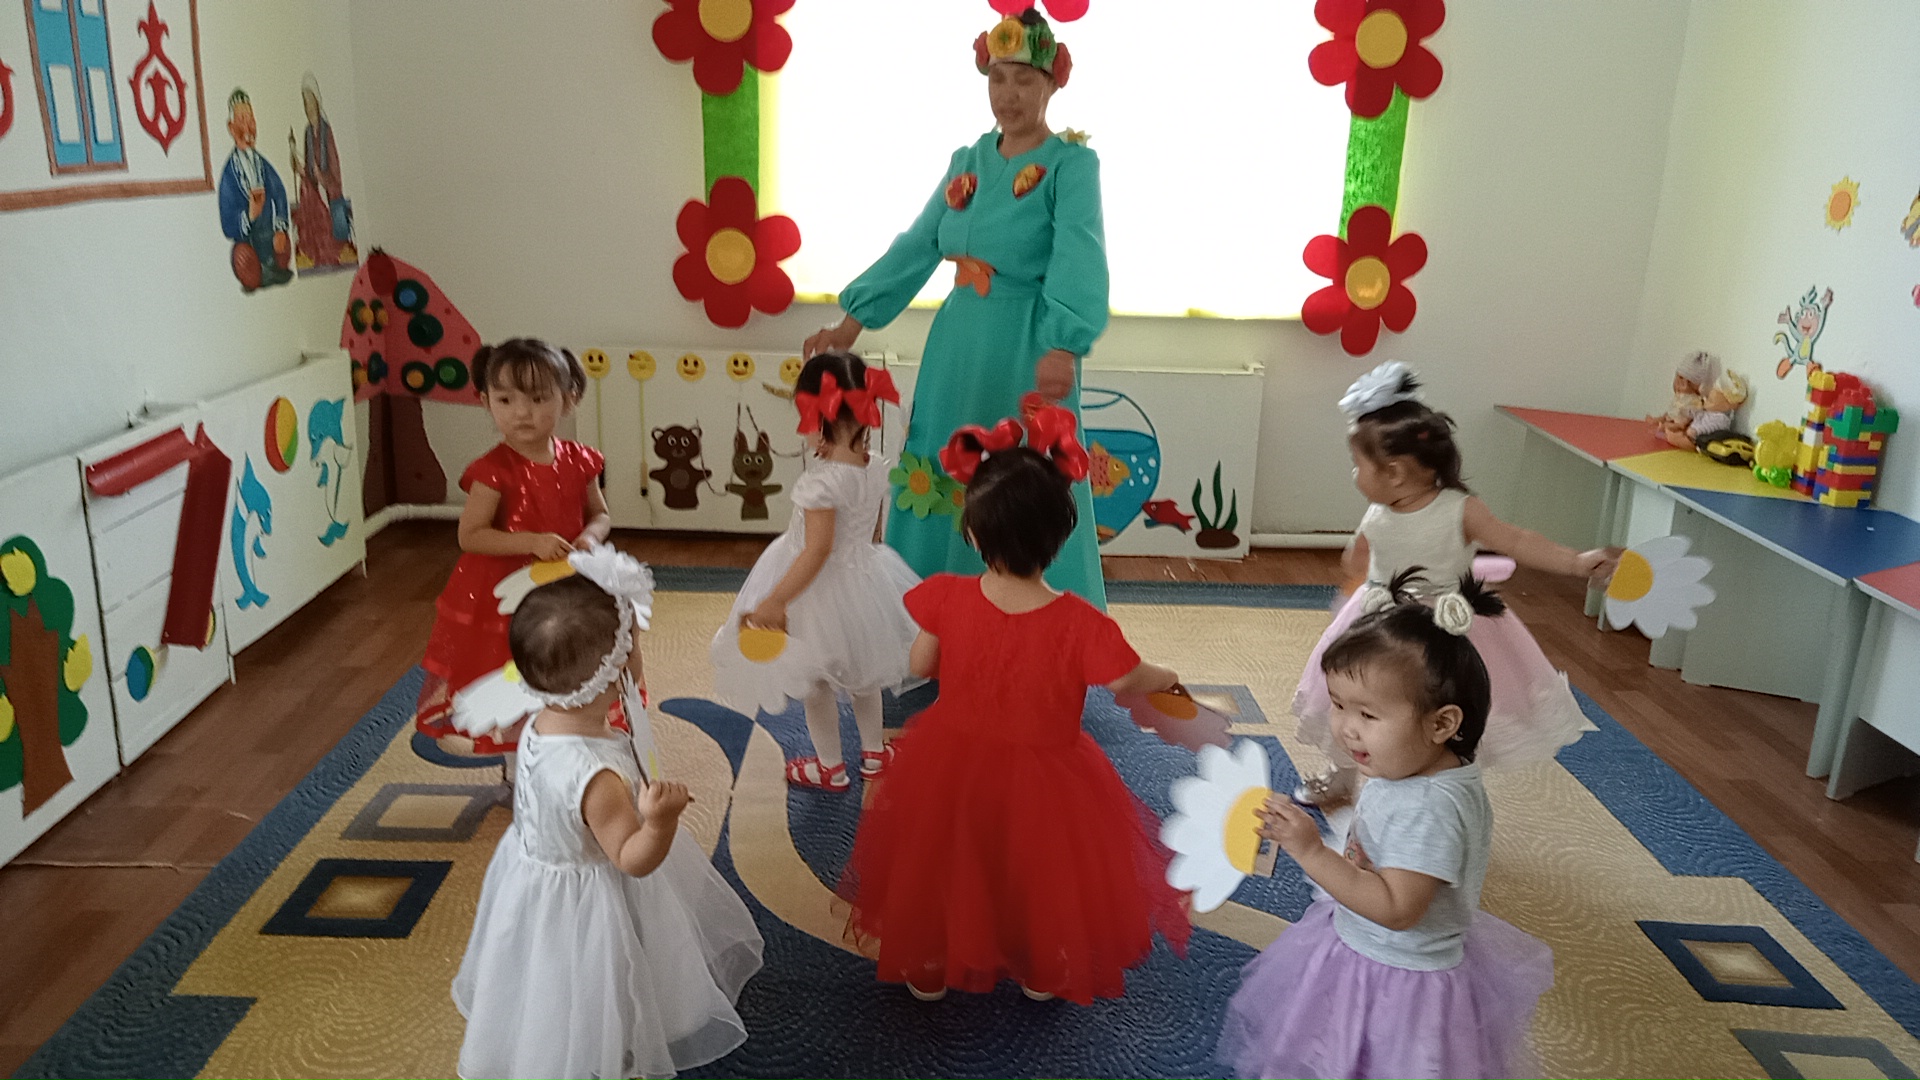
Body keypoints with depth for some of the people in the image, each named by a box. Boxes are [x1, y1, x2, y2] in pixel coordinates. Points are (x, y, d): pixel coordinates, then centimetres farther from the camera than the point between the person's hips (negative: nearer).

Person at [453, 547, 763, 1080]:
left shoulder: (540, 727, -14)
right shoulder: (597, 775, -39)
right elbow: (633, 860, -28)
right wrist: (660, 820, -46)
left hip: (536, 870, 8)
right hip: (582, 909, -8)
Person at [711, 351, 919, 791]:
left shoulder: (821, 481, -29)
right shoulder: (876, 468, -7)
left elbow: (817, 551, -29)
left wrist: (775, 601, -25)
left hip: (822, 590, -7)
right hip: (865, 575, 7)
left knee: (814, 681, 14)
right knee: (860, 670, 26)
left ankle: (831, 767, 29)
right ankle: (873, 753, 41)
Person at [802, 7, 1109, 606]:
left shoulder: (1072, 163, -7)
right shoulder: (968, 160, 11)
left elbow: (1079, 257, -23)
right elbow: (916, 247, 12)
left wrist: (1063, 348, -39)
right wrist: (853, 321, 6)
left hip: (1028, 353, -6)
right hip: (956, 348, 6)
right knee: (941, 492, 11)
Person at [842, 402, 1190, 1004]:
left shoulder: (945, 598, -24)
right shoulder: (1080, 625, -31)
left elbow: (921, 666, -7)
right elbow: (1128, 684, -14)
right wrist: (1167, 678, 9)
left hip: (951, 767, 2)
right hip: (1040, 785, -2)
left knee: (942, 868, 29)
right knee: (1039, 874, 28)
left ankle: (927, 972, 49)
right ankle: (1042, 975, 50)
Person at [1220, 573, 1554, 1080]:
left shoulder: (1430, 809, -33)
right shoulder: (1409, 769, -4)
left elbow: (1394, 909, -34)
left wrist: (1311, 852, -38)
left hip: (1397, 982, -9)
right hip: (1355, 953, 9)